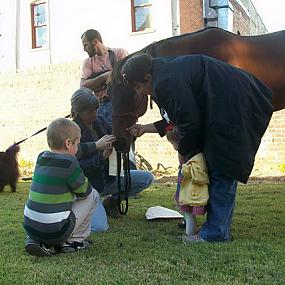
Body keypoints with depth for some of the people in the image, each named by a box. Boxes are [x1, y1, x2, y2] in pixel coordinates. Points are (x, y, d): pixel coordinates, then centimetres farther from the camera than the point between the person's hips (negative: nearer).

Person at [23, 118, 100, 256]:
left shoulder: (41, 158, 8)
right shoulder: (68, 163, -13)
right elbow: (84, 191, -2)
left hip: (29, 227, 7)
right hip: (54, 231, -7)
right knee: (93, 195, 6)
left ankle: (35, 240, 16)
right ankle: (74, 240, 10)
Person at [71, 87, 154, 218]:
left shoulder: (99, 121, 1)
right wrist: (102, 156, -31)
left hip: (108, 176, 6)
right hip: (88, 184, -6)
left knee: (147, 178, -6)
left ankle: (112, 200, 10)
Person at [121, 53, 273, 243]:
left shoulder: (166, 81, -18)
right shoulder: (168, 70, 16)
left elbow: (190, 122, -18)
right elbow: (180, 118, 21)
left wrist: (183, 151, 0)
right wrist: (145, 128, 26)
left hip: (233, 111, -11)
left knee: (221, 173, -7)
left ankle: (216, 233, -1)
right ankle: (218, 225, 22)